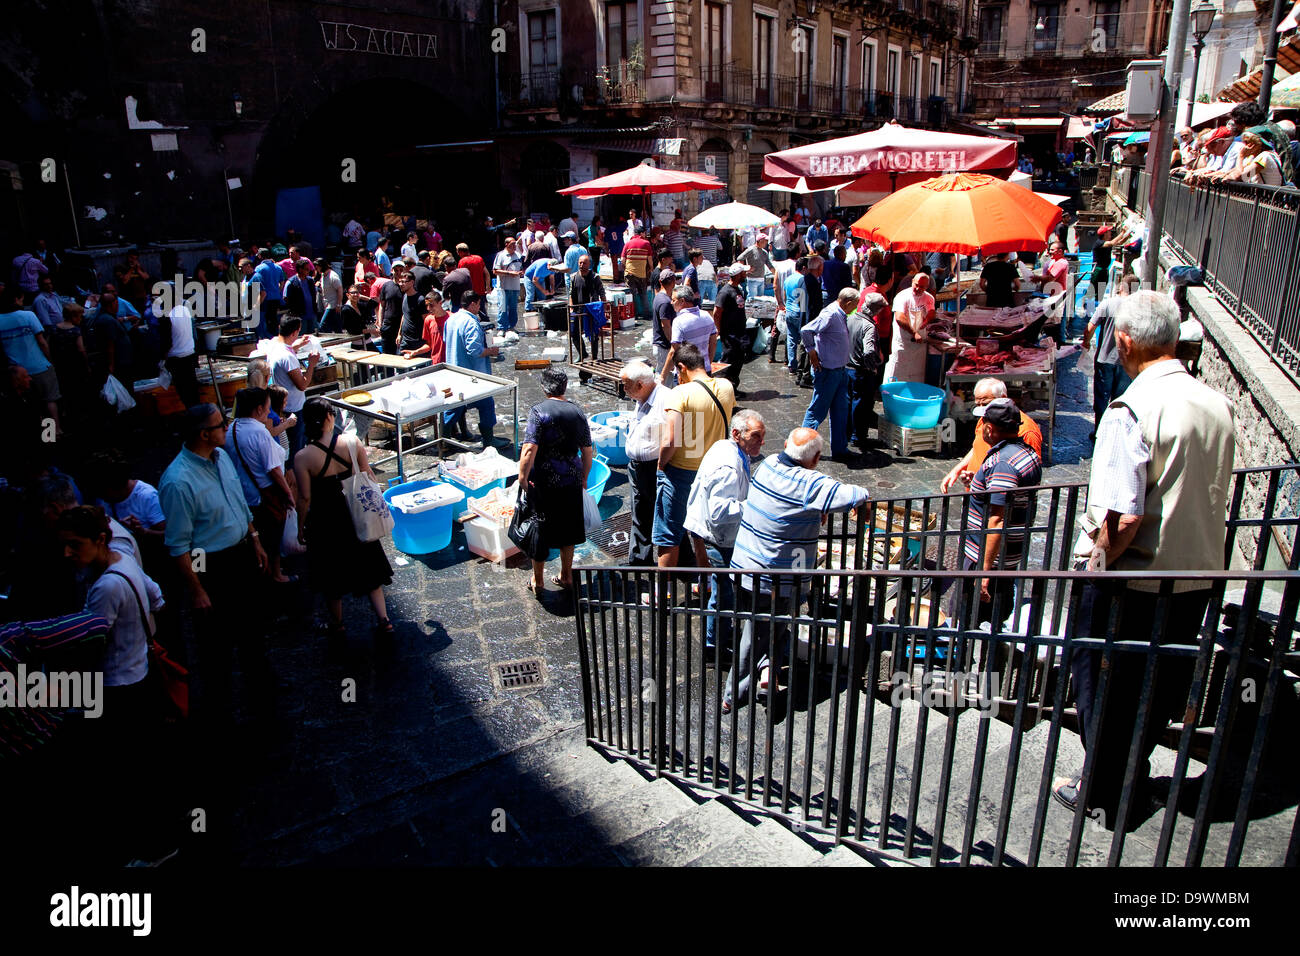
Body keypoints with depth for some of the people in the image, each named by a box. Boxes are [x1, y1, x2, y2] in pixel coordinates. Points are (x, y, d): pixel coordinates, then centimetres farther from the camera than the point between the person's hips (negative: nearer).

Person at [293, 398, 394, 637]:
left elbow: (305, 498, -15)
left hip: (325, 521, -2)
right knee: (367, 565, 19)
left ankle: (337, 625, 33)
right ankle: (383, 619, 20)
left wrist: (301, 527, 0)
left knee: (332, 572, 17)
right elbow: (369, 477, -4)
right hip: (356, 515, 2)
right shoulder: (352, 442, -13)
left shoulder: (302, 458, -19)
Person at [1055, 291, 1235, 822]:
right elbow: (1216, 497, 12)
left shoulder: (1133, 410, -22)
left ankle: (1104, 794, 28)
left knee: (1106, 688, 12)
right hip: (1197, 575, 7)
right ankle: (1136, 775, 42)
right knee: (1161, 684, 23)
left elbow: (1123, 516, -27)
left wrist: (1099, 561, -12)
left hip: (1132, 580, -7)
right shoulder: (1218, 405, 1)